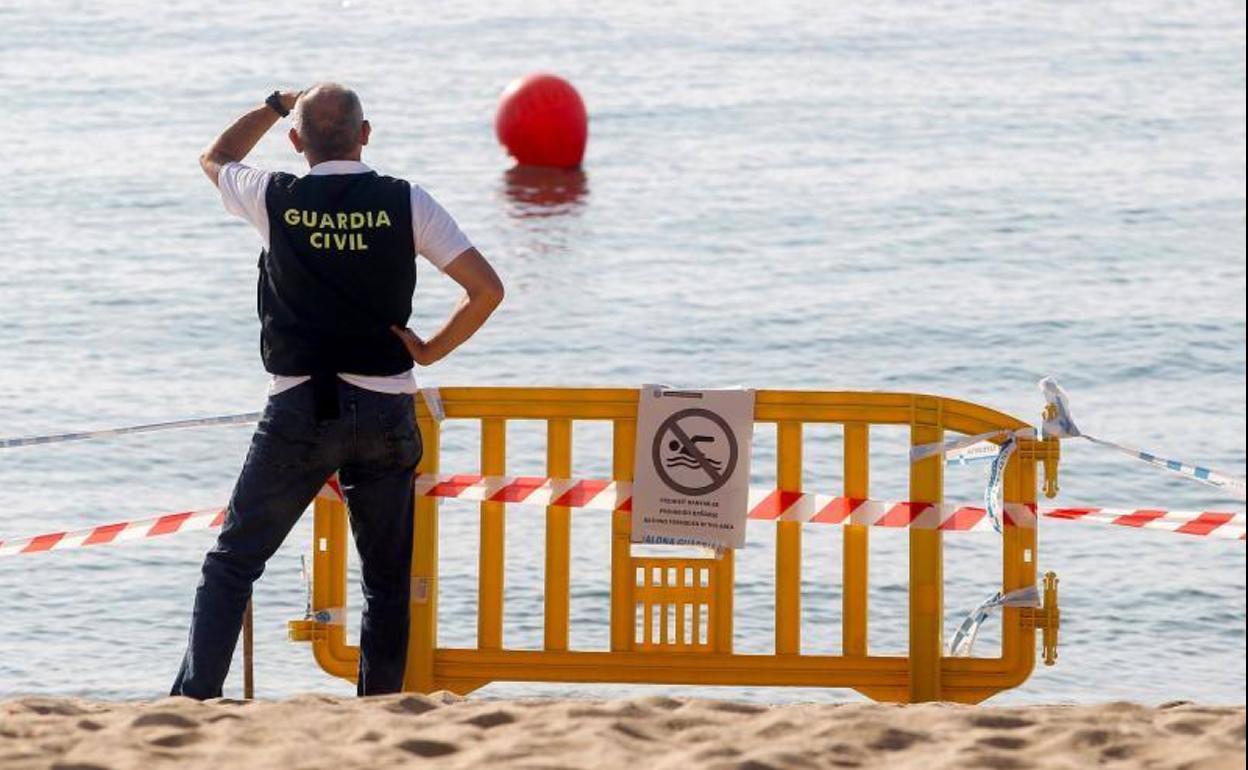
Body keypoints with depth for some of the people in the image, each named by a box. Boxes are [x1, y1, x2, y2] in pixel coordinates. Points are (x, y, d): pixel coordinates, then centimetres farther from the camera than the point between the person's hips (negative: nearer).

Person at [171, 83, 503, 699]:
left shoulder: (275, 200, -2)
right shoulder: (405, 203, -2)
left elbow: (216, 159, 22)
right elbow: (487, 289, -4)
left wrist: (277, 105, 31)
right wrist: (431, 349, 6)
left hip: (297, 412, -1)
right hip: (386, 411, 1)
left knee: (231, 563, 6)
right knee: (387, 579, 9)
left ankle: (196, 697, -5)